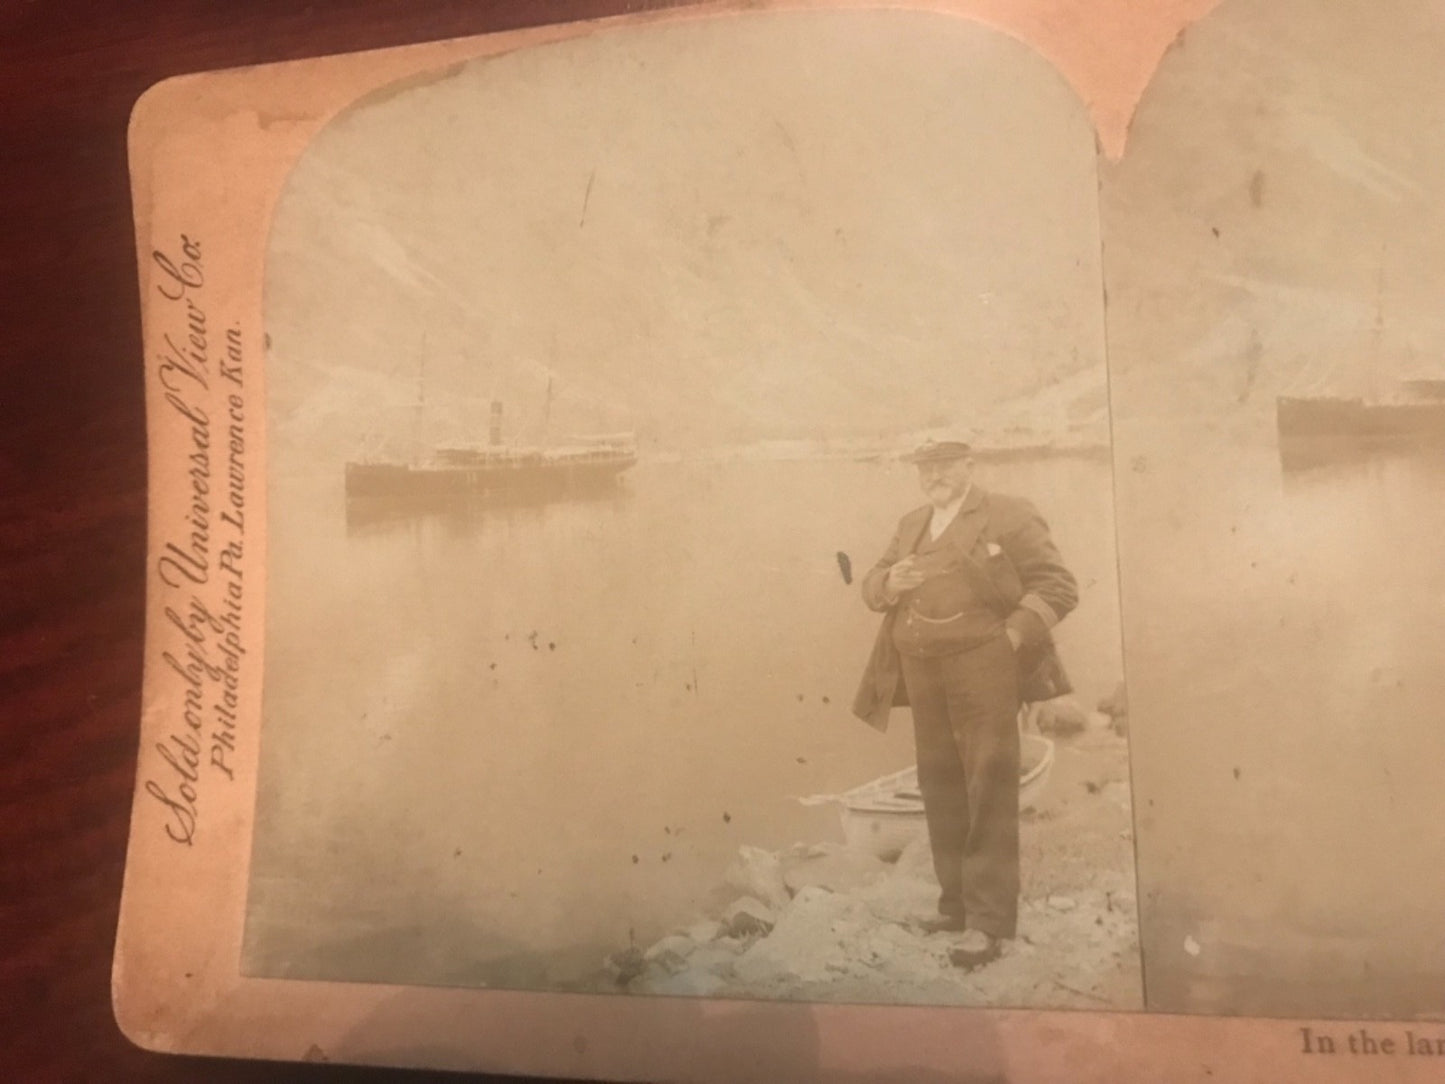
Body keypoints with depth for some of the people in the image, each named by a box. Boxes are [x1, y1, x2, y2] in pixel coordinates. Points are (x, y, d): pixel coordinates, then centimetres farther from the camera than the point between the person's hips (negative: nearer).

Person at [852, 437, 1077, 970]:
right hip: (923, 675, 6)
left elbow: (1058, 586, -6)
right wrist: (891, 580, -6)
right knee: (941, 790, 13)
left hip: (982, 671, -6)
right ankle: (957, 901, 26)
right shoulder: (910, 524, 17)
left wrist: (1012, 635, -15)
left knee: (988, 794, -4)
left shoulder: (1008, 515, -2)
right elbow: (871, 587, 17)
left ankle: (988, 921, 2)